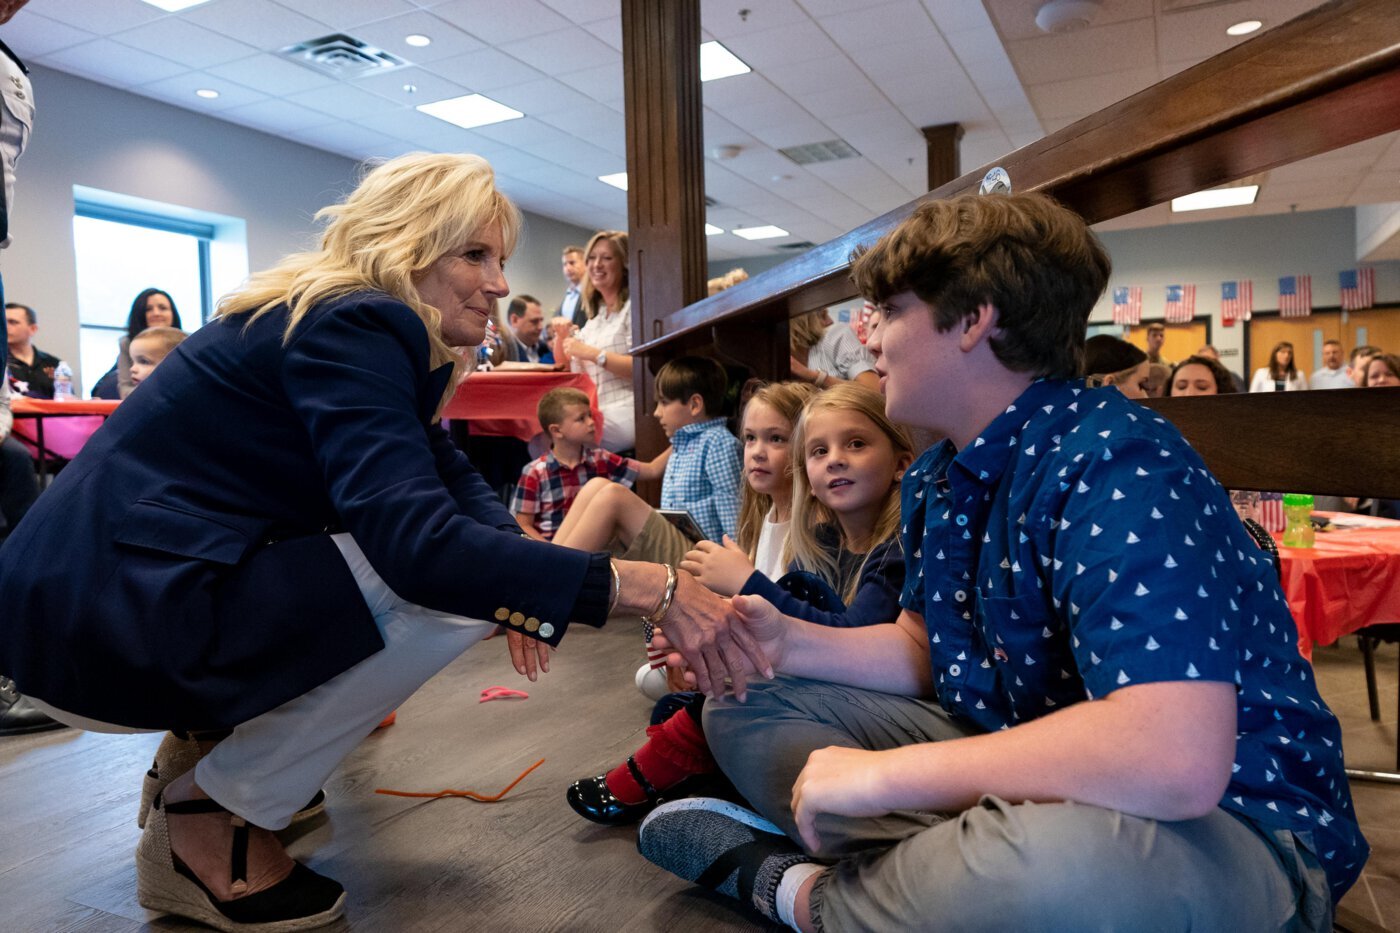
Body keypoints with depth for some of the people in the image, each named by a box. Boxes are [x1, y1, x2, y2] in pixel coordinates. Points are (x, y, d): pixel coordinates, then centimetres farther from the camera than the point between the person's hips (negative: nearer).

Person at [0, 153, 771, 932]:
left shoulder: (362, 328, 11)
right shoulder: (347, 329, -20)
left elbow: (453, 477, 7)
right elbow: (418, 539, -33)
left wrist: (528, 581, -12)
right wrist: (651, 591, -33)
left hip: (144, 586, 10)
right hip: (103, 613, -10)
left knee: (469, 567, 15)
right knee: (455, 587, -21)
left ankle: (208, 741, 16)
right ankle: (208, 817, -5)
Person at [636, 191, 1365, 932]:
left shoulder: (1116, 466, -25)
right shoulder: (936, 479, 4)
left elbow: (1173, 761, -37)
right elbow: (925, 650, 15)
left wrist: (878, 775, -27)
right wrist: (790, 645, -4)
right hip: (1024, 777, 8)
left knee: (1057, 863, -44)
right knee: (747, 703, 8)